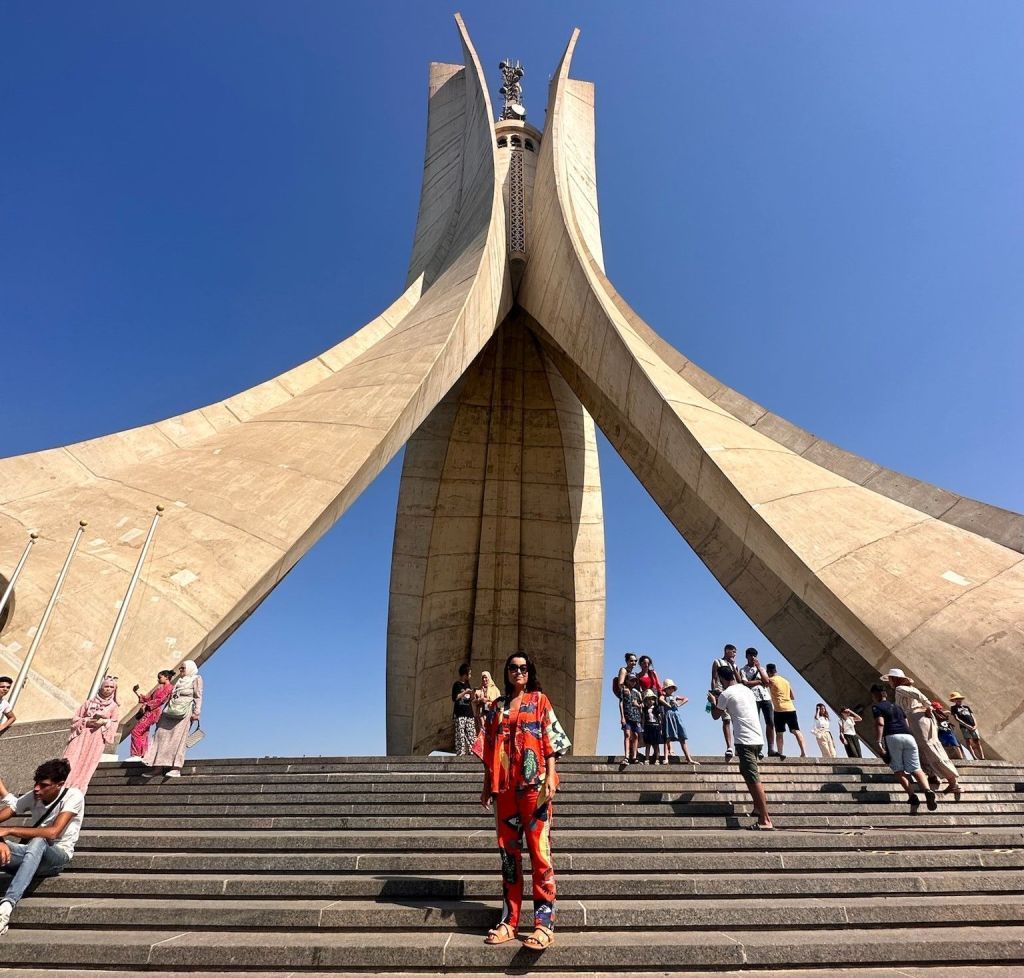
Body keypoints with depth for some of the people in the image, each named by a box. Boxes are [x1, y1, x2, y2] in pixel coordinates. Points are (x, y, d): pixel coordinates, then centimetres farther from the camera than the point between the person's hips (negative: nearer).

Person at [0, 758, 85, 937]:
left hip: (58, 856, -4)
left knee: (38, 842, -38)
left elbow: (53, 832, -26)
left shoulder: (73, 796, -16)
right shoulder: (33, 796, -1)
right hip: (31, 856, 5)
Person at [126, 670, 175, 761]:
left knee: (136, 731, -13)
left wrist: (146, 704, -13)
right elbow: (149, 698, 21)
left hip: (152, 712, -9)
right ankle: (143, 755, 7)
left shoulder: (169, 687, -5)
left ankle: (136, 755, -11)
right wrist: (137, 692, 16)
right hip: (148, 712, 9)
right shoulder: (160, 688, 26)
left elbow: (159, 700, -15)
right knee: (143, 735, 6)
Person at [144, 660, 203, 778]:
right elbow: (170, 696, 23)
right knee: (163, 736, -3)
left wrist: (196, 712, -12)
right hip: (171, 711, 7)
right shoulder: (178, 681, 28)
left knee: (178, 737, -12)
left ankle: (176, 768, -15)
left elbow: (198, 696, -1)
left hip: (185, 711, -7)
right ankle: (158, 765, -1)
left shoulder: (196, 679, 8)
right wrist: (163, 711, 13)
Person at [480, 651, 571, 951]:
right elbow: (490, 748, 16)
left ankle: (544, 924, 0)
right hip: (504, 785, 4)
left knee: (539, 849, -6)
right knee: (508, 850, 8)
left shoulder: (539, 700, 4)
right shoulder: (498, 706, 15)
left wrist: (550, 777, -11)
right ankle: (509, 920, 17)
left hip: (534, 783, -4)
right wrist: (487, 785, 14)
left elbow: (552, 741, -1)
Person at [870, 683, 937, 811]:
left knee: (898, 769, 2)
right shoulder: (897, 707, 27)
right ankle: (927, 790, -21)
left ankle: (912, 795, -12)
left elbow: (880, 723, -6)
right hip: (908, 736, 5)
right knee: (915, 768, 2)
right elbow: (906, 724, 24)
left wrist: (879, 743, -10)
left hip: (892, 737, -5)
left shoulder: (876, 707, 8)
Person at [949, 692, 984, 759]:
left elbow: (972, 716, 16)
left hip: (973, 727, 5)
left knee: (977, 742, 2)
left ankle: (982, 758, 4)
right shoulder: (953, 708, 5)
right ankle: (975, 758, -15)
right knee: (968, 742, -11)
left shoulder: (966, 706, 21)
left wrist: (975, 725, -2)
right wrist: (966, 725, -14)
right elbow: (957, 718, -4)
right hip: (964, 727, -5)